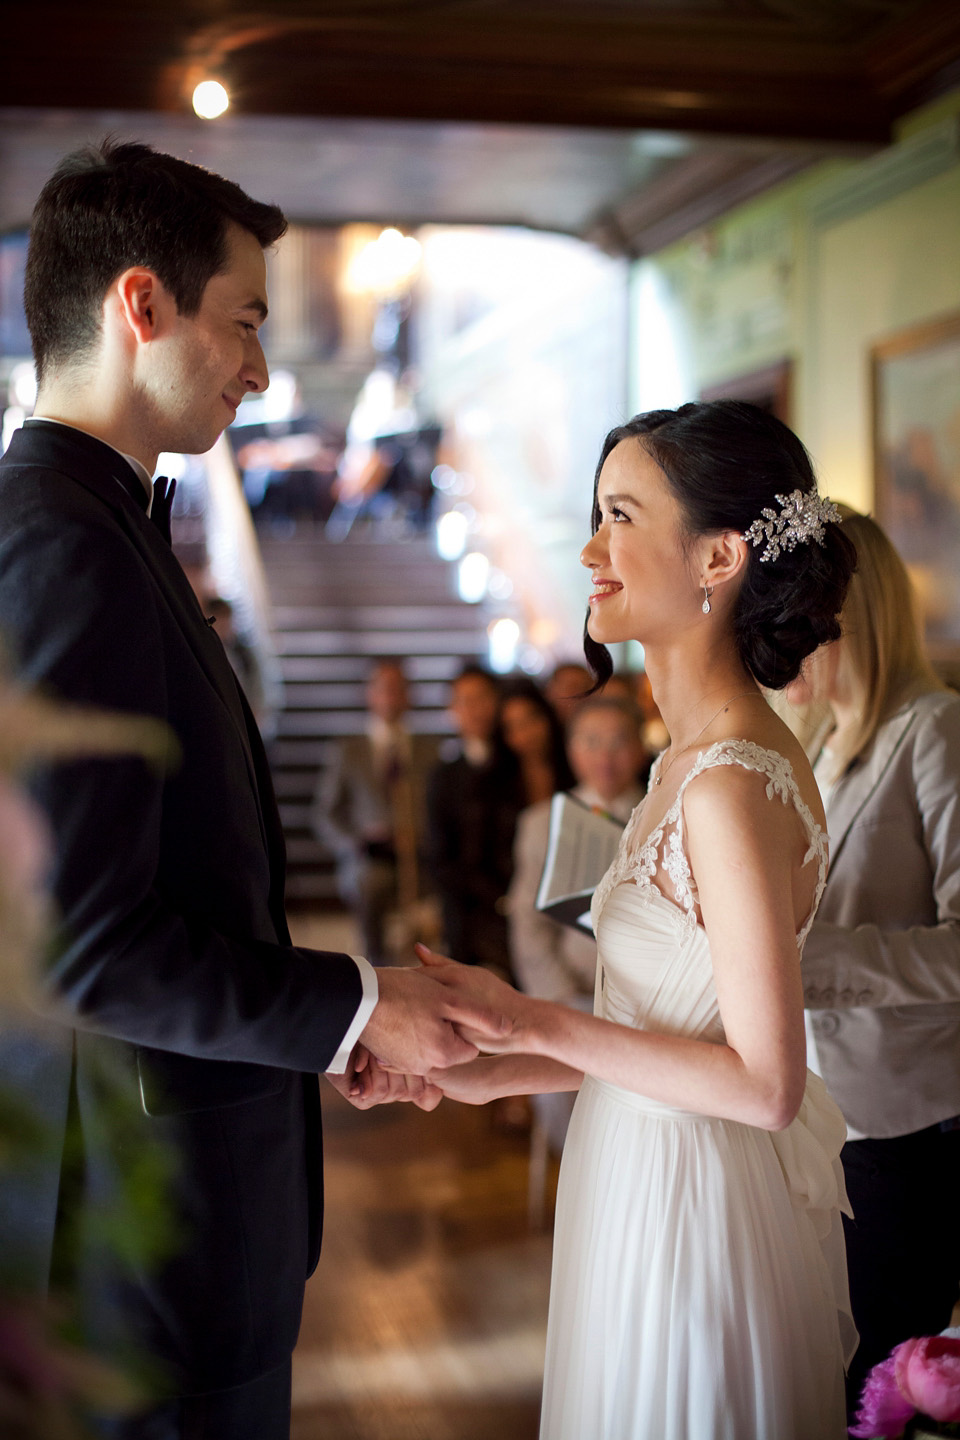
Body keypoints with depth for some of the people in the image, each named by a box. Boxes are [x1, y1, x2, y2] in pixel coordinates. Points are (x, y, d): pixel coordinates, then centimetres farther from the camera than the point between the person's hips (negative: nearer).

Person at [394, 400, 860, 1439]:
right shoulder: (693, 757, 4)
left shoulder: (733, 784, -25)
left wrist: (532, 1022, -19)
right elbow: (679, 1019, 7)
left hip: (699, 1207, -8)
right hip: (653, 1177, 8)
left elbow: (764, 1082, -23)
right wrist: (488, 1074, 4)